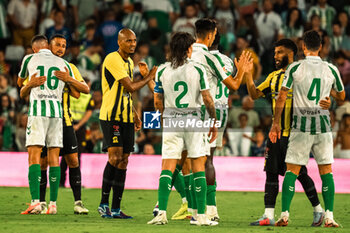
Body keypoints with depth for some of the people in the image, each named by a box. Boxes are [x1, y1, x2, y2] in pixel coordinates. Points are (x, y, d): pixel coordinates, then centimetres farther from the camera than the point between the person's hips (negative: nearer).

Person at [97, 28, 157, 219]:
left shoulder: (129, 62, 17)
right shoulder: (112, 59, -12)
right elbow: (130, 87, -16)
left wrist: (135, 116, 20)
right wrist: (149, 77, -2)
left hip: (126, 117, 8)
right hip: (111, 115, -8)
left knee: (123, 161, 4)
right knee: (115, 157, -17)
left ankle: (116, 209, 5)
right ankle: (104, 203, -7)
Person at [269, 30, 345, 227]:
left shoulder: (295, 68, -4)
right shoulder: (331, 69, 2)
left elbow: (282, 97, -2)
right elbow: (341, 96, 17)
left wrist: (276, 123, 7)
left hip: (301, 125, -1)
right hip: (323, 125, 1)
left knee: (292, 171, 3)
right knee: (326, 170, 6)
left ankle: (285, 215, -3)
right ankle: (329, 217, -1)